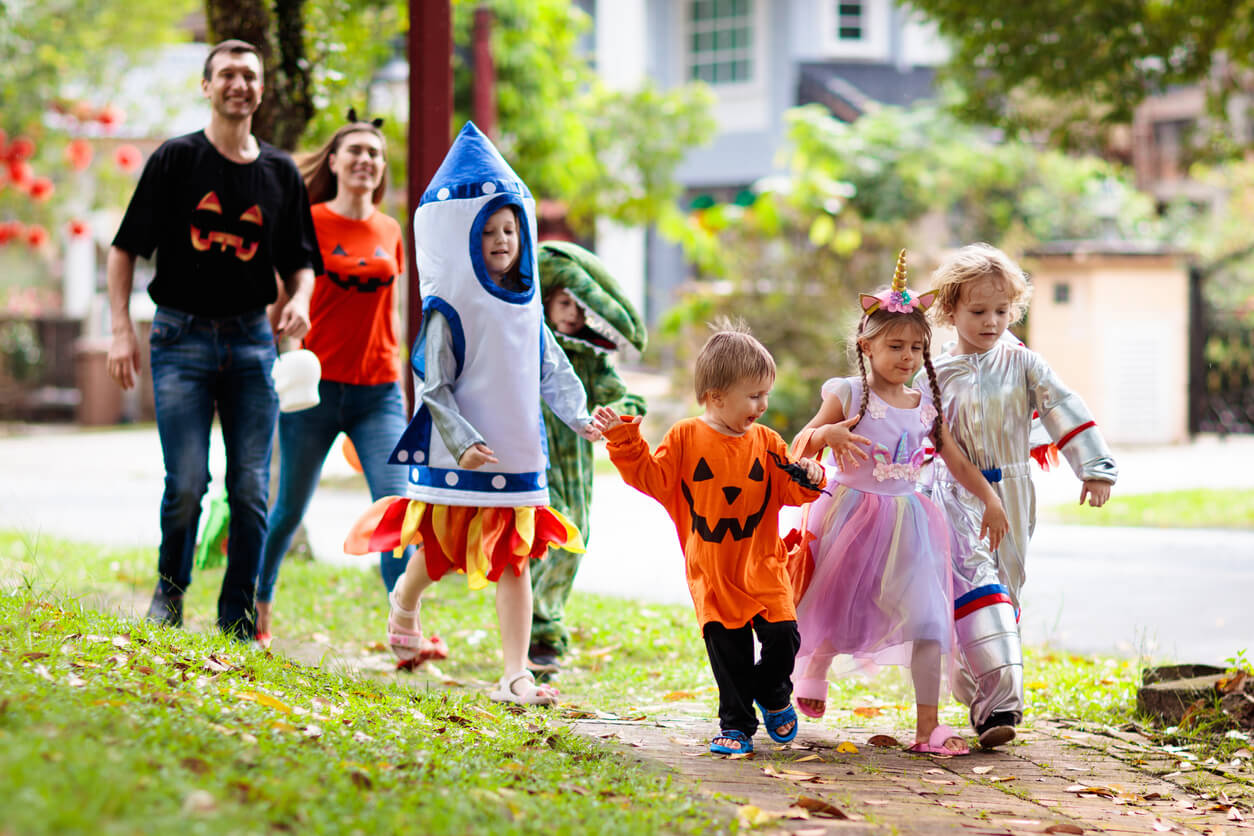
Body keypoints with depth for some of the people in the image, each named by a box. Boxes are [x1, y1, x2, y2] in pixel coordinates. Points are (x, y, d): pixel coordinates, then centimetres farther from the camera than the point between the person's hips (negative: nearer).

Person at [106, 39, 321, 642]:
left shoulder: (280, 172, 10)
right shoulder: (176, 159, 0)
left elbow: (299, 260, 17)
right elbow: (126, 248, 1)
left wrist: (300, 299, -6)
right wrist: (121, 330, -8)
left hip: (251, 339, 3)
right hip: (182, 337, -3)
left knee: (251, 491, 0)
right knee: (187, 483, -10)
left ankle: (237, 624, 10)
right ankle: (170, 590, 16)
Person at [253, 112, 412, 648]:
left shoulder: (389, 233, 10)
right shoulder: (310, 222, -3)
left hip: (378, 392, 3)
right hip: (316, 387, -3)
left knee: (395, 503, -12)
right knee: (291, 508, 8)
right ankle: (258, 607, 29)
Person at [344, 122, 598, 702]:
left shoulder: (527, 308, 8)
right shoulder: (449, 310, -10)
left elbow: (553, 370, 11)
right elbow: (436, 386, -12)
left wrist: (579, 417, -5)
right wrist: (464, 442, -22)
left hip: (517, 453, 4)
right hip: (458, 454, -4)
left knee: (515, 560, 0)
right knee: (440, 551, 10)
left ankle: (515, 675, -1)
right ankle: (404, 602, 45)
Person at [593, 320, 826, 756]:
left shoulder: (766, 443, 4)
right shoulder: (686, 438, -3)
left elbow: (788, 491, 5)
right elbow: (652, 479, -4)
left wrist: (807, 479, -15)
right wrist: (624, 441, -12)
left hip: (762, 564, 2)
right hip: (711, 571, -1)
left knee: (782, 636, -8)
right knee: (727, 649, 1)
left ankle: (773, 695, 23)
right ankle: (736, 724, 17)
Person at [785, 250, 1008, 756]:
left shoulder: (926, 406, 7)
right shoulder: (847, 396, -6)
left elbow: (957, 462, 15)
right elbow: (798, 447, -7)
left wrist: (990, 499, 5)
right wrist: (826, 434, -27)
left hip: (906, 520, 3)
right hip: (851, 515, -3)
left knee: (926, 618, -7)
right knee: (835, 611, 8)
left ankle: (928, 725, -5)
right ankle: (815, 668, 39)